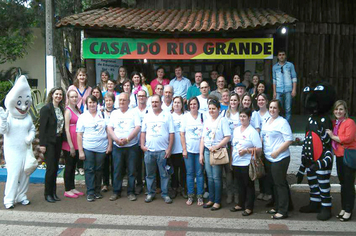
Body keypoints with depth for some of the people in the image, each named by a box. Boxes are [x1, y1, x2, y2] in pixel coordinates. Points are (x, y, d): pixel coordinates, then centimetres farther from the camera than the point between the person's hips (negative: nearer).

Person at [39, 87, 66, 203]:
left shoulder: (61, 109, 10)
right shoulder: (46, 109, -9)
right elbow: (42, 127, -13)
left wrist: (63, 139, 5)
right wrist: (42, 144, -17)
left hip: (58, 141, 6)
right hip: (49, 142, -6)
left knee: (55, 168, 11)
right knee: (51, 168, -6)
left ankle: (53, 193, 20)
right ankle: (48, 194, 7)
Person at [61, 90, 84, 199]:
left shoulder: (77, 110, 12)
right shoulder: (68, 111, -10)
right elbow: (66, 129, -14)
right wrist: (71, 145, -16)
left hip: (77, 143, 7)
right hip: (69, 144, -7)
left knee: (73, 166, 14)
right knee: (69, 166, 1)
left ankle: (72, 188, 23)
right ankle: (67, 190, 11)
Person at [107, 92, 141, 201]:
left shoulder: (133, 112, 3)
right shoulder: (114, 113, 11)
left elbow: (138, 127, -7)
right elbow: (109, 128, 5)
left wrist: (127, 139, -17)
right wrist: (117, 139, -12)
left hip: (131, 146, -2)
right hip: (117, 147, 2)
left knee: (132, 170, 2)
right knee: (117, 170, 5)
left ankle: (131, 192, 12)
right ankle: (116, 191, 16)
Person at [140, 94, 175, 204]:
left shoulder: (167, 116, 1)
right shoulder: (147, 116, 11)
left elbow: (171, 133, -2)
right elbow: (143, 132, 14)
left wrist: (169, 149, -8)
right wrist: (142, 145, 2)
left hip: (163, 150, -3)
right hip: (149, 150, 3)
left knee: (164, 174, 3)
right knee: (150, 174, 10)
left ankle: (165, 194, 13)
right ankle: (150, 193, 22)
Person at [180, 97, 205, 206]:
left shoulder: (202, 116, 3)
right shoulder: (186, 116, 3)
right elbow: (182, 134, 3)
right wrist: (184, 149, -3)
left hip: (200, 150, 0)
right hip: (189, 150, 0)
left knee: (199, 173, 4)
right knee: (190, 173, 6)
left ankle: (200, 196, 13)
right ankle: (190, 196, 16)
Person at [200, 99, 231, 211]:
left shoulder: (222, 120, -5)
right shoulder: (207, 121, 14)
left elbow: (227, 137, -12)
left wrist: (216, 147, -19)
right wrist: (201, 154, 11)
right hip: (207, 151, 6)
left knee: (216, 177, -3)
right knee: (210, 176, 9)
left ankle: (217, 201, 7)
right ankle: (211, 199, 19)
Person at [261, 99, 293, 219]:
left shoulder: (282, 122, -11)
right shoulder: (266, 122, 13)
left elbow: (289, 140, -16)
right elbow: (262, 137, 22)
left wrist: (277, 152, -20)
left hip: (280, 158, -8)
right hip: (268, 158, 8)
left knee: (280, 184, -3)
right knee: (274, 183, 16)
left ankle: (283, 211, 5)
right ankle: (277, 207, 28)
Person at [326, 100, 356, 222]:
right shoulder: (334, 123, 12)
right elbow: (331, 138, 24)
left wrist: (333, 136, -15)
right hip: (339, 156, 8)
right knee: (342, 183, 16)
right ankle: (343, 208, 26)